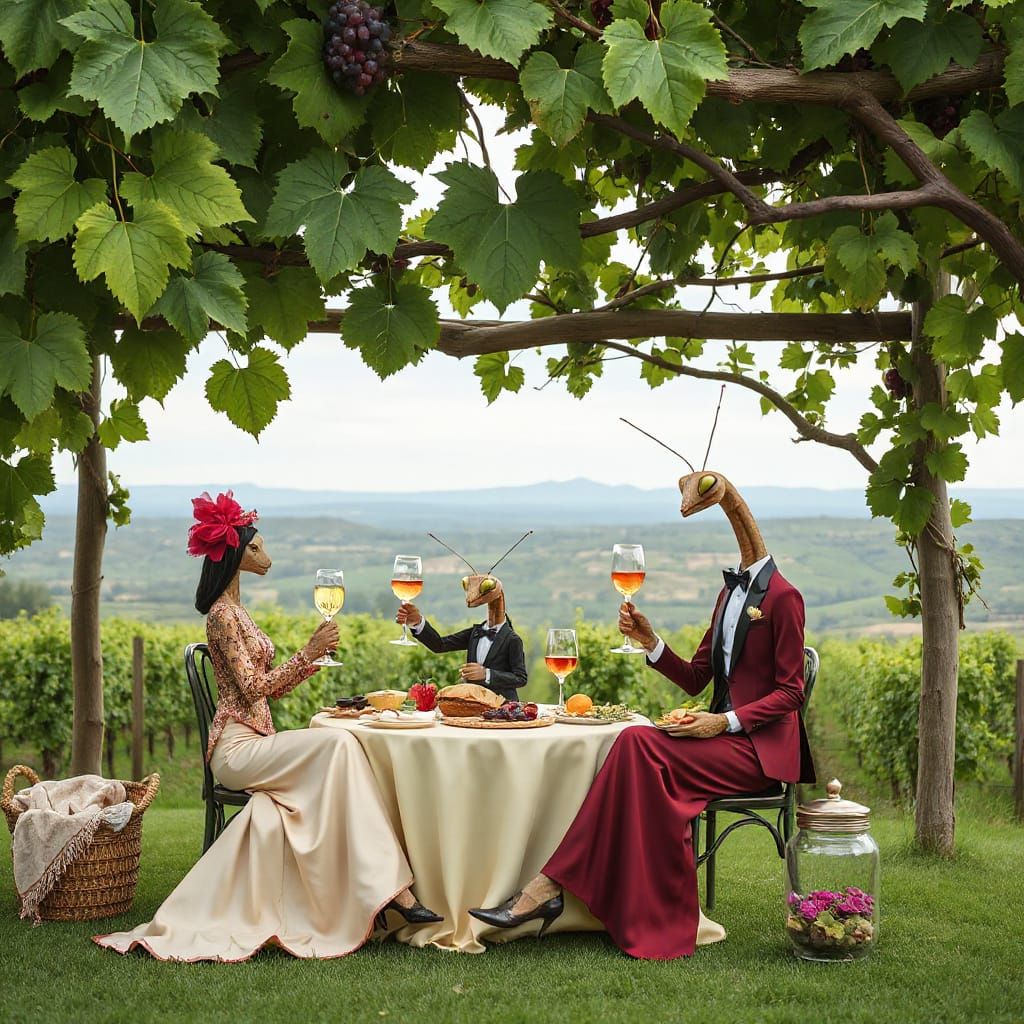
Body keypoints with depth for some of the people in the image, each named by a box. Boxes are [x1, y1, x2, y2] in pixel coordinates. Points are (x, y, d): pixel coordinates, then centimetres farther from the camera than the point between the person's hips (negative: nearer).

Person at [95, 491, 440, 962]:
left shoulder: (237, 612, 21)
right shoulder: (222, 614, -8)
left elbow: (274, 687, 21)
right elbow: (253, 687, -16)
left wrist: (316, 654, 10)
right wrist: (308, 652, -14)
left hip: (255, 741, 9)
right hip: (237, 746, -9)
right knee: (338, 743, -26)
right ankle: (390, 884, -28)